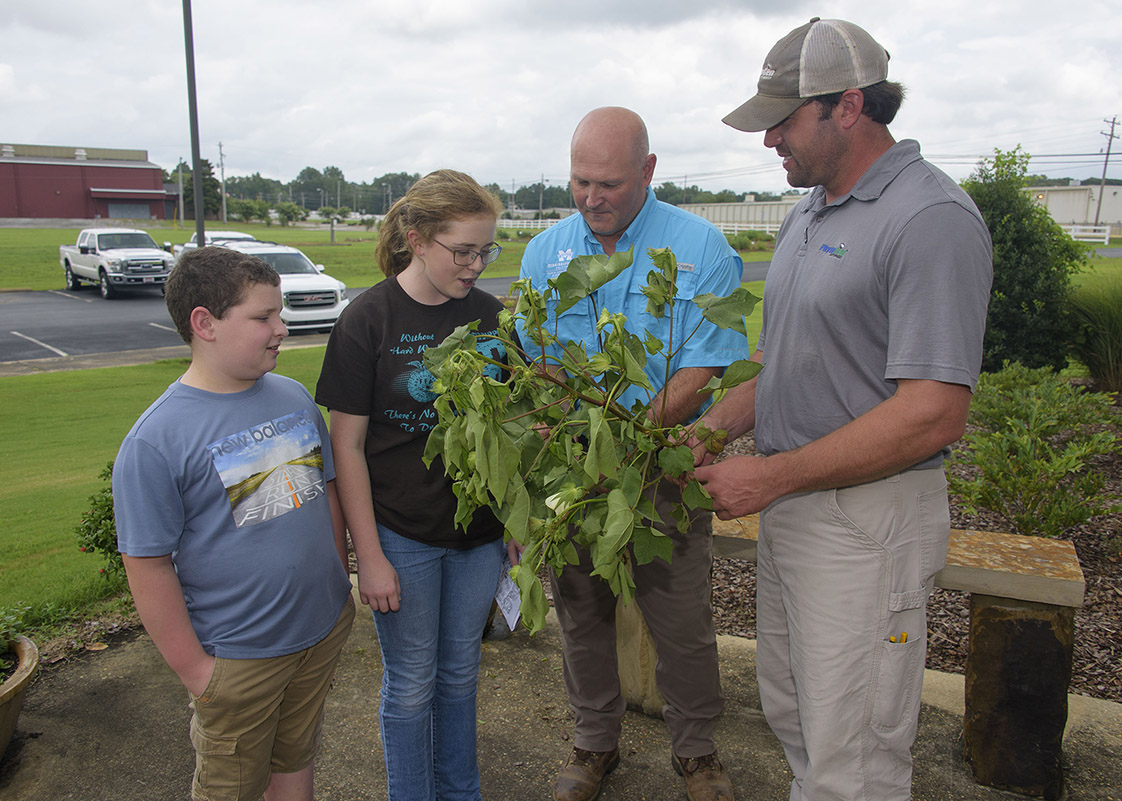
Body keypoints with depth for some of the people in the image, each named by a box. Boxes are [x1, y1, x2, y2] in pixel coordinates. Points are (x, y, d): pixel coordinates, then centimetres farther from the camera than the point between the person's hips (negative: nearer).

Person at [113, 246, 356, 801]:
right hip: (236, 657, -4)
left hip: (324, 629, 5)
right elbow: (149, 567, -15)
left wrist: (339, 583, 11)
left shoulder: (294, 396, -1)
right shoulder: (154, 440, -19)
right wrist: (193, 668, -11)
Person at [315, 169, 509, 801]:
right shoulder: (368, 320, -13)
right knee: (412, 684, 12)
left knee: (461, 673, 20)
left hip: (479, 533, 4)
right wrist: (370, 557, -11)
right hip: (402, 535, -4)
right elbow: (347, 446, -11)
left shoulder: (490, 314, 0)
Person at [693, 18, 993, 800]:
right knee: (793, 718, 23)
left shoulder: (932, 219, -17)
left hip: (866, 521, -9)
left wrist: (771, 477, -20)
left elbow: (934, 414, -24)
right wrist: (707, 431, 4)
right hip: (790, 505, 9)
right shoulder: (805, 218, 12)